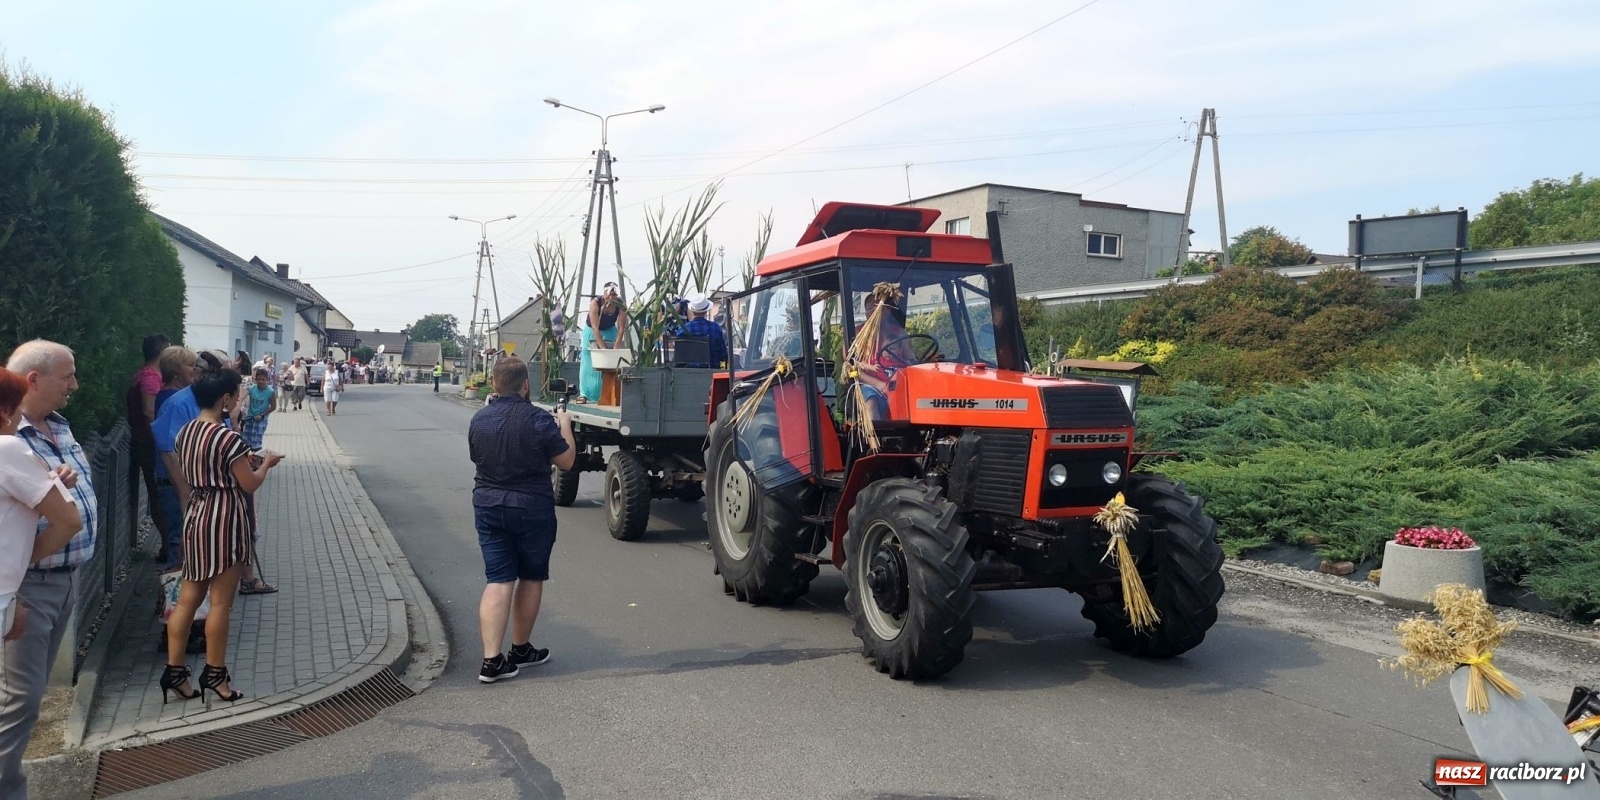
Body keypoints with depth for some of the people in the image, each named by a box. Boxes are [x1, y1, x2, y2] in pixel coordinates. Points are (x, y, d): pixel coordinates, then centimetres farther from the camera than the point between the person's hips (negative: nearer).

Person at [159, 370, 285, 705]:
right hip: (224, 518, -8)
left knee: (187, 598, 12)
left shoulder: (185, 432, 7)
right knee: (220, 602, 2)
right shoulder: (228, 438, -19)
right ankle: (214, 672, 11)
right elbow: (250, 484, -12)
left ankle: (174, 669, 15)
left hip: (196, 514, 8)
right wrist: (266, 463, 7)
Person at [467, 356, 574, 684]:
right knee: (531, 578, 14)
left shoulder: (479, 420, -1)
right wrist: (565, 426, 7)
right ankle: (521, 649, 26)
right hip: (532, 508, -3)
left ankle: (492, 660, -4)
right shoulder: (539, 420, -16)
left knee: (498, 580, 4)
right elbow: (566, 461, -7)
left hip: (488, 506, 4)